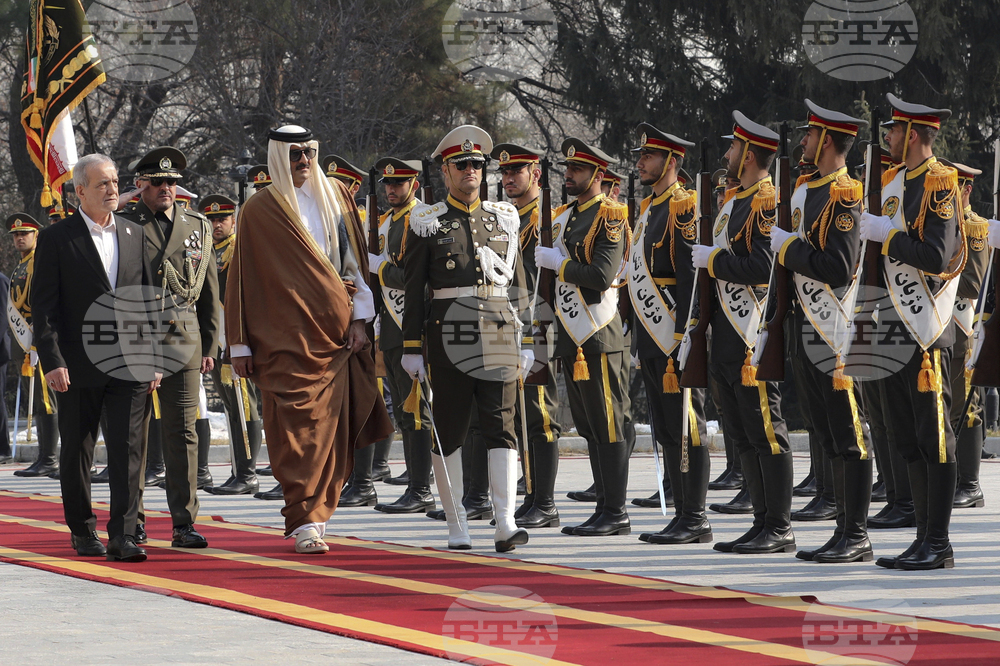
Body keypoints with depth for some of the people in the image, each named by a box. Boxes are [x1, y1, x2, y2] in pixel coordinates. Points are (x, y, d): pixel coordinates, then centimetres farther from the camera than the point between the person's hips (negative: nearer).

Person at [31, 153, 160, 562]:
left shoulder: (135, 236, 12)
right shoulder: (56, 239, -1)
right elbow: (43, 306, -4)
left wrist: (154, 357, 8)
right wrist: (52, 361, -12)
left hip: (130, 362, 2)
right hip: (79, 366, -2)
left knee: (127, 449, -7)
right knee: (77, 451, 7)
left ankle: (123, 535, -8)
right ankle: (82, 531, 21)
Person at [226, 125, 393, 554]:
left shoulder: (334, 196, 11)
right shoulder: (259, 209, 1)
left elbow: (354, 259, 13)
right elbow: (243, 277, 1)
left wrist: (358, 318, 3)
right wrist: (241, 345, -1)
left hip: (334, 335, 4)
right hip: (285, 337, -4)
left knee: (332, 426, 2)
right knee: (299, 426, -10)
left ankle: (310, 515, 12)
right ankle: (305, 523, -12)